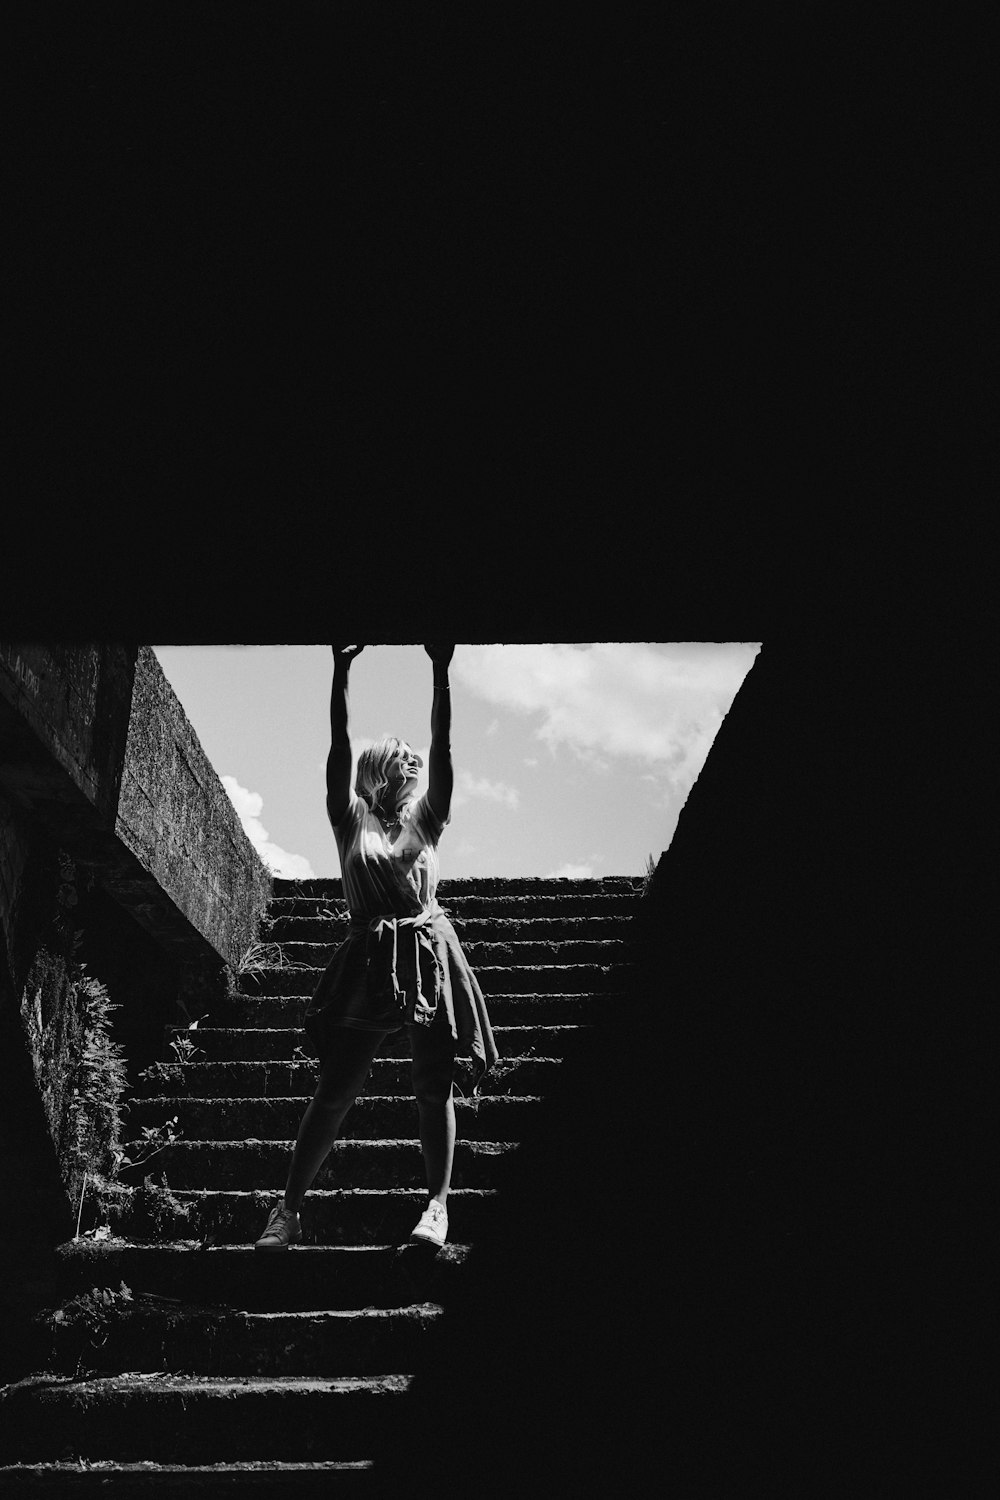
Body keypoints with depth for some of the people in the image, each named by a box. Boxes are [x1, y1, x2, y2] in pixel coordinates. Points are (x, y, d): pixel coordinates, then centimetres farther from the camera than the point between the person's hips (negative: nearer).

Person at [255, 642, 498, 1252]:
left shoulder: (425, 818, 12)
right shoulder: (352, 818, 9)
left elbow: (443, 747, 2)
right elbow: (340, 747, -2)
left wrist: (442, 671, -6)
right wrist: (341, 672, -10)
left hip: (428, 951, 1)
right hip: (370, 958, -1)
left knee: (434, 1086, 1)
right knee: (335, 1088, 0)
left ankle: (438, 1204, 9)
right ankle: (289, 1209, 10)